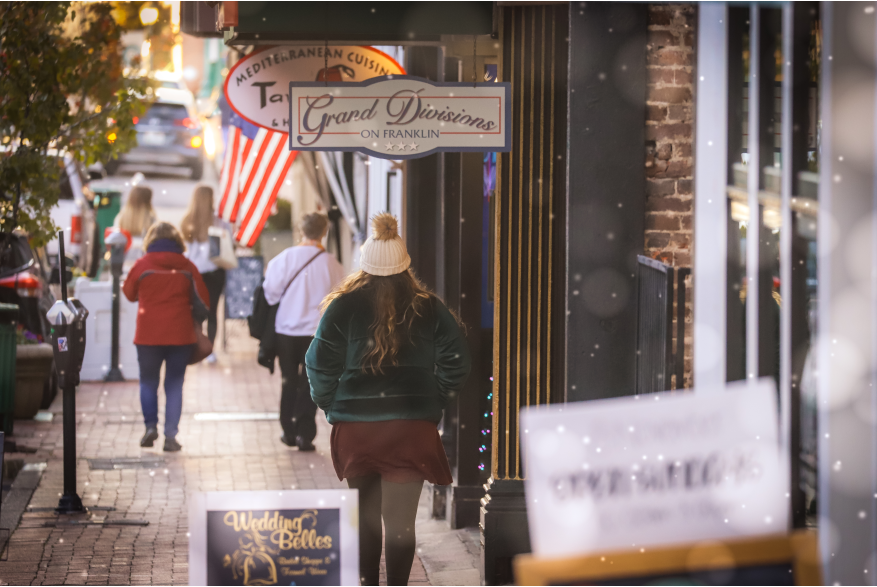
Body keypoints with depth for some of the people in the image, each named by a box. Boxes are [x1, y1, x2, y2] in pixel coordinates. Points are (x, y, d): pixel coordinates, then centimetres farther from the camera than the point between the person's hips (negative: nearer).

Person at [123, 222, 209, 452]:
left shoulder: (142, 265, -4)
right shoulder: (187, 267, -1)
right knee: (174, 385, 6)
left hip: (148, 335, -1)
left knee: (148, 382, 16)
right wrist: (196, 322, 19)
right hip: (180, 335, 1)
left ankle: (150, 425, 3)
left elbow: (129, 293, 10)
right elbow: (202, 299, 3)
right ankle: (170, 435, -1)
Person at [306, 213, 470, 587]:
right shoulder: (428, 309, -2)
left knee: (366, 517, 16)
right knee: (401, 521, 2)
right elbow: (456, 361, 1)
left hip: (354, 428, 0)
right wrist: (433, 402, 13)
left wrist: (331, 406, 12)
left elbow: (320, 365, -3)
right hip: (413, 426, 0)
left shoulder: (343, 307, -5)